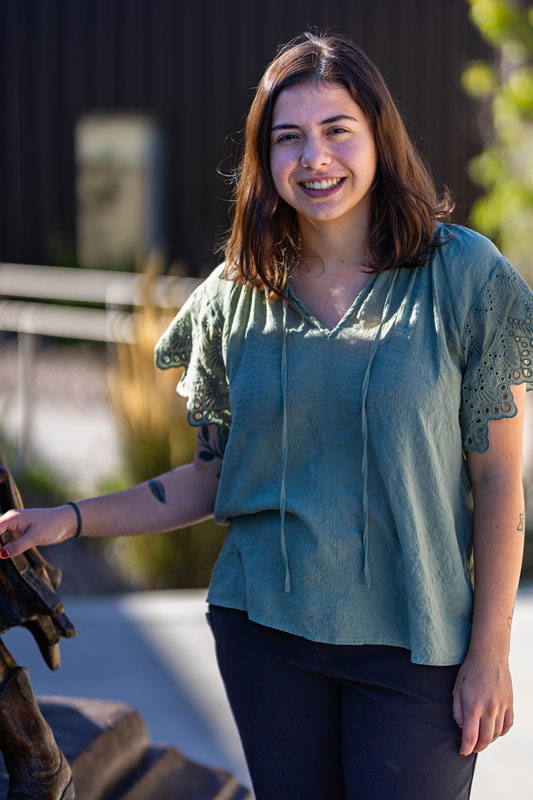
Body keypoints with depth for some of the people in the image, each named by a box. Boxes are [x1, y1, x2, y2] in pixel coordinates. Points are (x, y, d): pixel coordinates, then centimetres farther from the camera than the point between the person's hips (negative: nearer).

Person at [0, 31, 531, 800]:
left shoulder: (463, 276, -6)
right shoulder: (237, 295, 4)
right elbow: (214, 476, 9)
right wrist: (73, 519, -1)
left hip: (412, 642, -3)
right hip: (265, 627, 3)